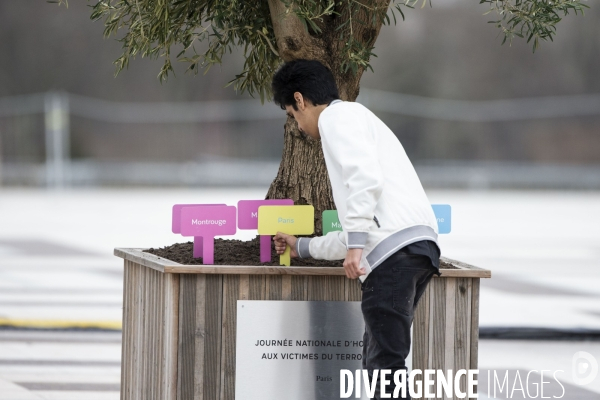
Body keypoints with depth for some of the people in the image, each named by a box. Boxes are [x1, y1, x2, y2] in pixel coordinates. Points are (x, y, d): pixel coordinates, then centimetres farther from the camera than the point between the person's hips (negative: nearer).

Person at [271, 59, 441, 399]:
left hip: (394, 249, -10)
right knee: (378, 360, 13)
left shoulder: (338, 116, 6)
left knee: (385, 361, -12)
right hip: (416, 245, 10)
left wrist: (356, 245, -19)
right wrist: (303, 247, 52)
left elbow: (364, 177, -15)